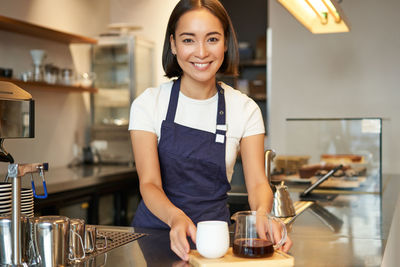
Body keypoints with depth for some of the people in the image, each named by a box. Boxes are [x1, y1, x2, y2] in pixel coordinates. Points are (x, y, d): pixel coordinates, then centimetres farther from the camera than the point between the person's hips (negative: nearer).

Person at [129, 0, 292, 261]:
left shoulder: (245, 109, 1)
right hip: (156, 227, 0)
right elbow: (149, 183, -12)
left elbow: (257, 182, -6)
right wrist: (176, 218, -33)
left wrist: (262, 213, -29)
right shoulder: (148, 103, -3)